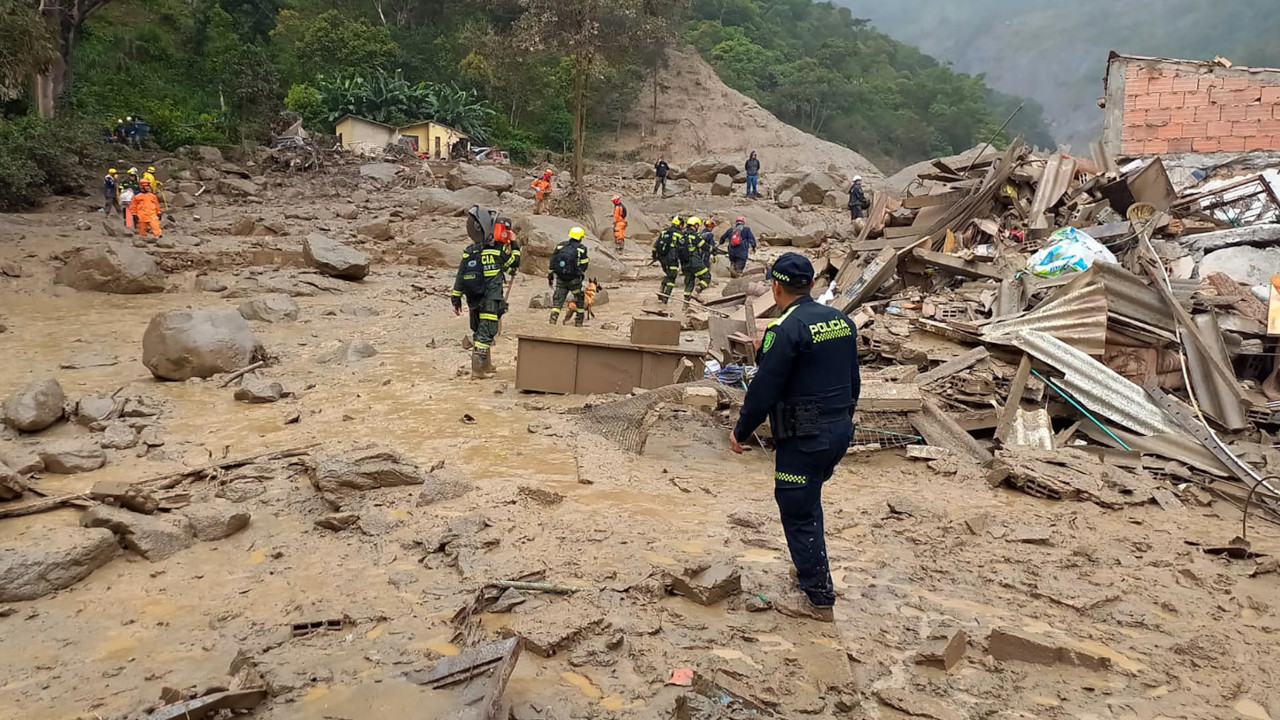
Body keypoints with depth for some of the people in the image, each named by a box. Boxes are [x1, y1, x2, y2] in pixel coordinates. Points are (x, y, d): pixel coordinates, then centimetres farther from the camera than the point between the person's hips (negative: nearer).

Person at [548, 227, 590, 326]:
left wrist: (550, 277, 14)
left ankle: (553, 321, -4)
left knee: (557, 300, 8)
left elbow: (552, 262, 7)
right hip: (574, 280, -3)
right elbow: (584, 266, -5)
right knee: (580, 300, 14)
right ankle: (579, 322, 16)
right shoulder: (582, 249, -3)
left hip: (560, 279, 3)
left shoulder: (560, 246, 7)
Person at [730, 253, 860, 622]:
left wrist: (740, 433, -4)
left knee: (798, 512, 4)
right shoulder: (841, 320, 7)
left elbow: (763, 390, -16)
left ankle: (820, 598, 10)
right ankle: (809, 569, 37)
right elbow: (853, 381, 15)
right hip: (840, 429, 8)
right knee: (808, 502, 25)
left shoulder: (787, 329, -17)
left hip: (804, 438, -8)